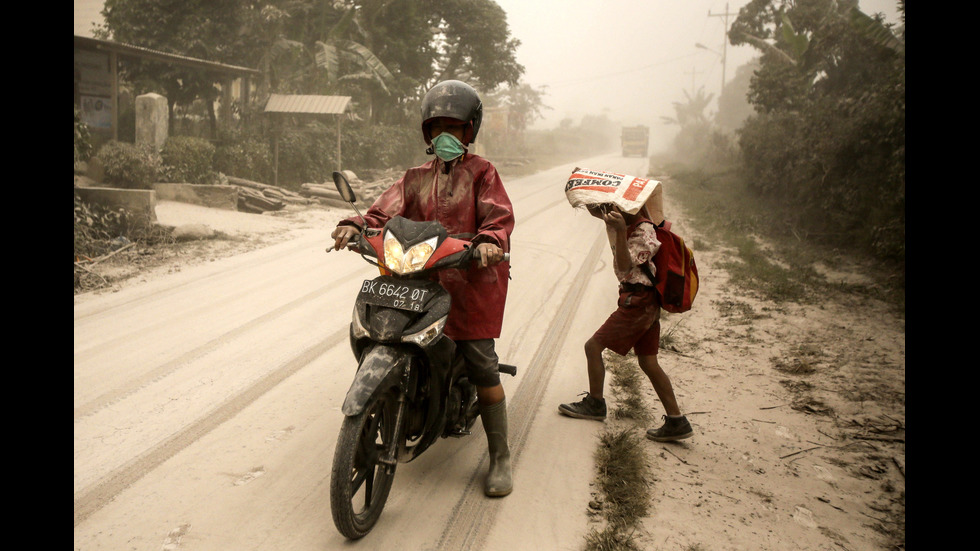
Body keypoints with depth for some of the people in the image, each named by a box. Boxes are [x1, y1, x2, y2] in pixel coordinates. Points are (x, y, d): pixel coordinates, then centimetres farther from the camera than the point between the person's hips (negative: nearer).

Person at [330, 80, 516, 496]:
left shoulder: (481, 172, 7)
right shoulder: (417, 177, 20)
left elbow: (499, 215, -7)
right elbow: (387, 211, 6)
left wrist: (490, 240, -29)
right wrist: (355, 226, -14)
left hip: (471, 278, -4)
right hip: (420, 278, 4)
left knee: (481, 366, -8)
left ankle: (500, 458, 4)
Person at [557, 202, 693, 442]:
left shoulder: (643, 231, -18)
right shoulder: (619, 220, 7)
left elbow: (624, 266, -27)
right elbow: (593, 209, 18)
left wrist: (620, 231, -36)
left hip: (638, 302, -10)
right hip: (646, 303, 10)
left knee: (593, 345, 0)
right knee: (648, 362, 9)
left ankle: (595, 404, 17)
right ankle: (676, 421, 11)